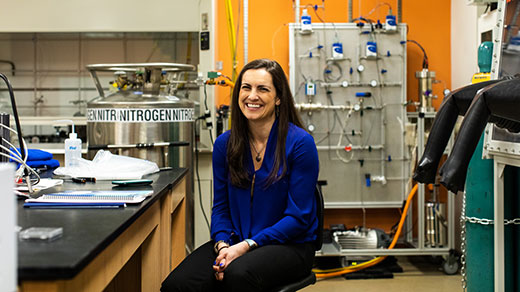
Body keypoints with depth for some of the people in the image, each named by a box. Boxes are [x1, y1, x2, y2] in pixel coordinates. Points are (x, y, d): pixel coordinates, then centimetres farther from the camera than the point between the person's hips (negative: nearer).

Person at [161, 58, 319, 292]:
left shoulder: (300, 143, -9)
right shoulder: (224, 144, 6)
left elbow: (298, 216, -11)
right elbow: (221, 207, 10)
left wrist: (246, 246, -19)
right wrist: (223, 246, -11)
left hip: (289, 244, -3)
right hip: (236, 241, 3)